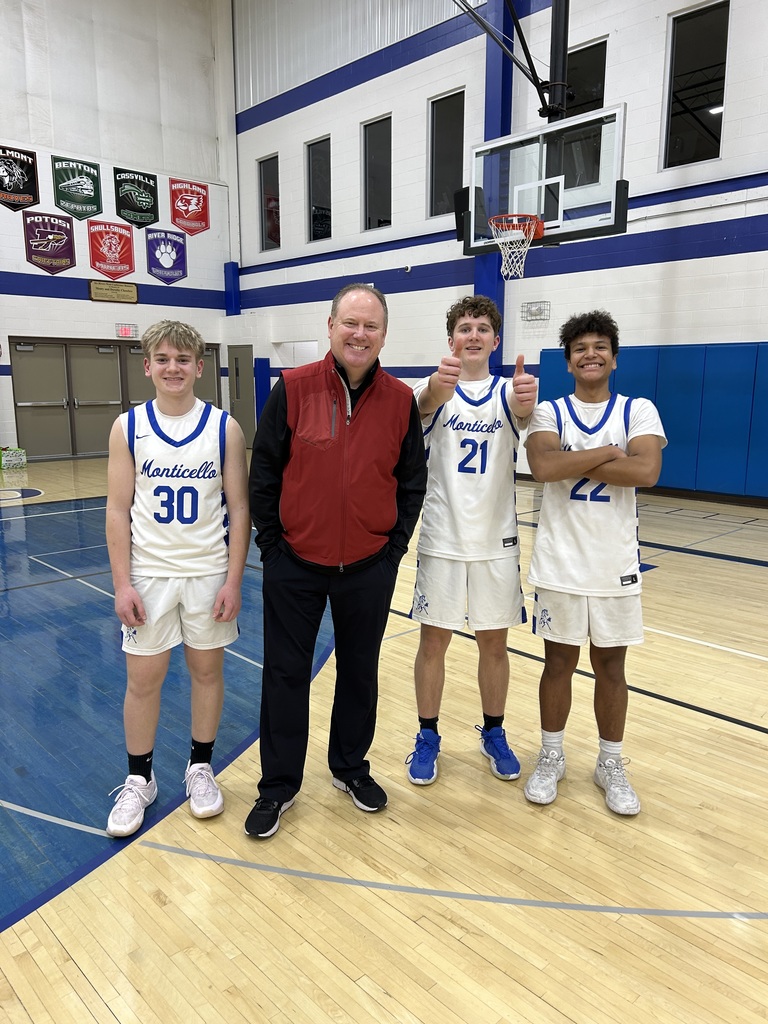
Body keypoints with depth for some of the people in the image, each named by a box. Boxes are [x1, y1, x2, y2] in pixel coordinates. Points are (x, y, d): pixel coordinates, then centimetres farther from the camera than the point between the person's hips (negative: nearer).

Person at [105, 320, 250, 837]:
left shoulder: (225, 428, -4)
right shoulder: (128, 428, -2)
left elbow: (239, 510, -3)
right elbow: (118, 512, -2)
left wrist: (234, 580, -7)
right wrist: (122, 584, -6)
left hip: (210, 572, 0)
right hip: (149, 573, 1)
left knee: (207, 669, 11)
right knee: (143, 678, 7)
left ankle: (201, 767, 31)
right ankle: (139, 780, 27)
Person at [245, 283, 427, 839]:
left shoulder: (401, 400, -2)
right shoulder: (293, 388, -7)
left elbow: (412, 481, 5)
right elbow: (264, 472, -2)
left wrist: (395, 544, 0)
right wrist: (271, 542, -3)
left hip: (370, 568, 2)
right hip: (295, 565, -1)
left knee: (360, 673, 16)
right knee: (285, 675, 9)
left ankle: (351, 767, 38)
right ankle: (279, 786, 28)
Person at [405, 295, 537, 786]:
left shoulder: (508, 391, 1)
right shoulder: (434, 387, -2)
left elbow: (523, 413, -23)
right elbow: (425, 405, -27)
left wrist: (527, 402, -49)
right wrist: (438, 386, -52)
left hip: (497, 540, 1)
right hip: (442, 539, -1)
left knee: (495, 643, 12)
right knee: (434, 640, 7)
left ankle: (494, 734, 32)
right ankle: (428, 737, 26)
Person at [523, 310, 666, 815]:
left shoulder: (639, 410, 1)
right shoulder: (549, 412, 0)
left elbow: (646, 471, -17)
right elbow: (544, 467, -20)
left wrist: (574, 464, -15)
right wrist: (608, 453, -13)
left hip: (616, 564, 1)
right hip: (559, 562, 0)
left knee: (611, 666, 12)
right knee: (559, 662, 10)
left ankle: (612, 764, 30)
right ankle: (551, 758, 29)